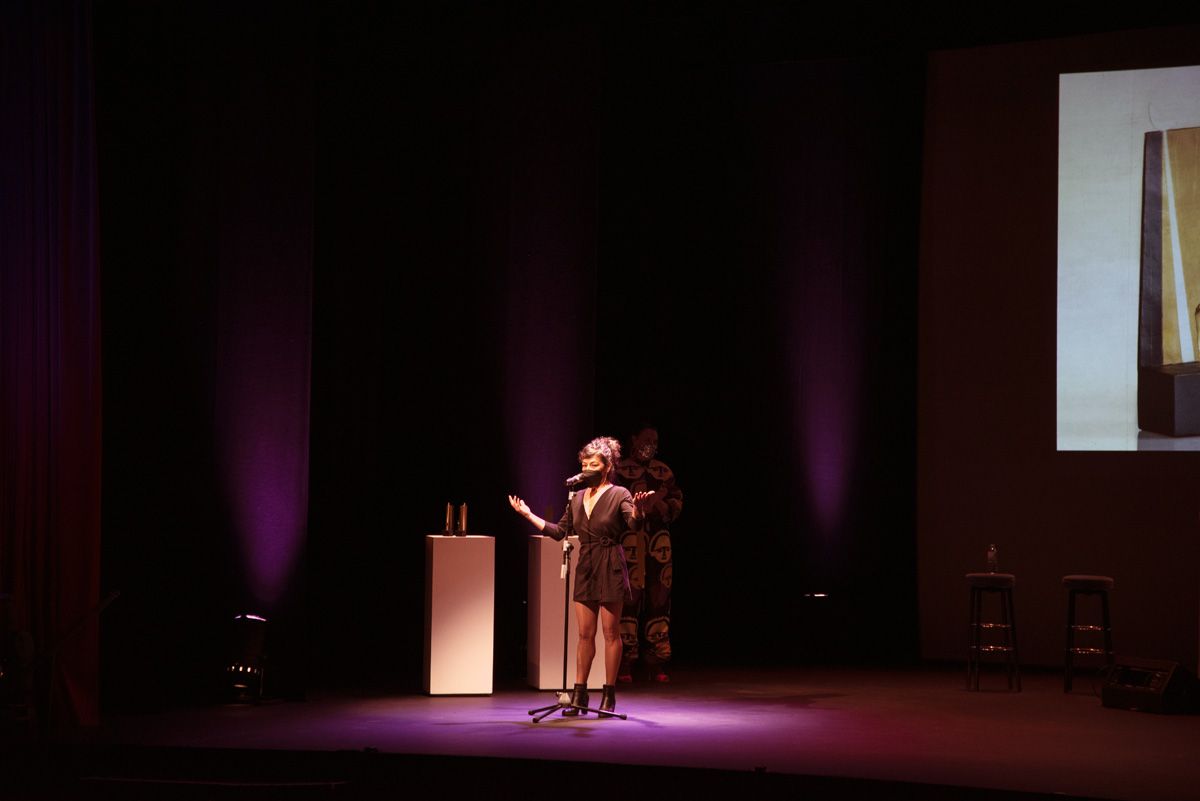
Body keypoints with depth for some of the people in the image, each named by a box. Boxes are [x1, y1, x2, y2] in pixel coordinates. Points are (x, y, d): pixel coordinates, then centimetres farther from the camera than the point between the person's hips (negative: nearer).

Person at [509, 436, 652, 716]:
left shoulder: (619, 495, -6)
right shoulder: (577, 498, 11)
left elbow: (634, 524, -22)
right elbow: (559, 531, 15)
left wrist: (637, 508, -45)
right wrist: (528, 515, 9)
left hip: (610, 569, -5)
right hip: (585, 569, 5)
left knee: (610, 632, 0)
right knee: (585, 634, 6)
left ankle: (609, 695, 5)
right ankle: (579, 694, 7)